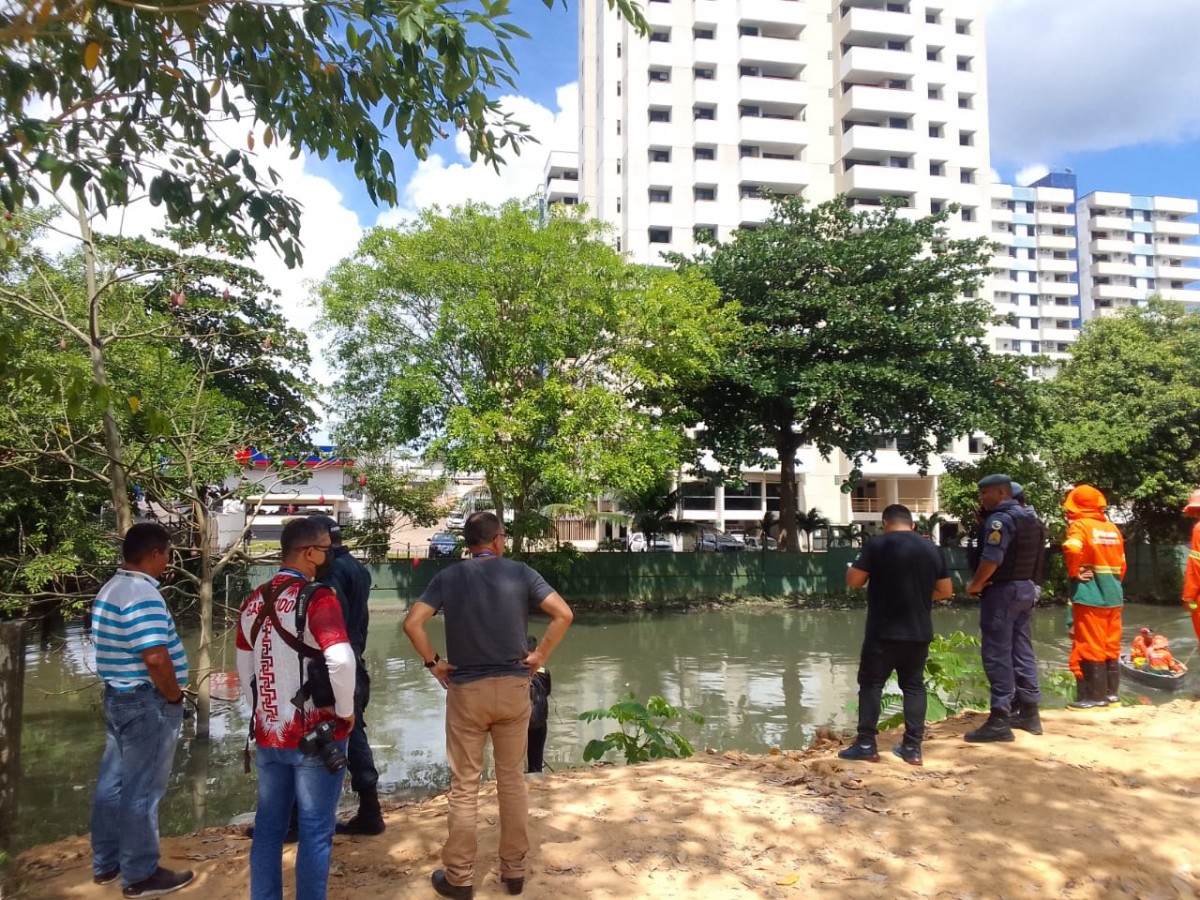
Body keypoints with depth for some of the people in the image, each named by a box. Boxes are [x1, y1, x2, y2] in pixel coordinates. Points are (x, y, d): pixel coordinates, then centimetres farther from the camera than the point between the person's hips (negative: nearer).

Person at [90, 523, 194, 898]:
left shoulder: (110, 589, 10)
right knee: (141, 789, 2)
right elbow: (155, 658, -30)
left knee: (114, 782, 19)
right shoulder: (144, 595, -23)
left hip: (118, 696, 10)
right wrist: (174, 696, -14)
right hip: (147, 703, -10)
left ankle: (106, 863, 32)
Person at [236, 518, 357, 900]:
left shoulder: (253, 602, 6)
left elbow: (245, 669, 14)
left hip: (268, 735, 7)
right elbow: (341, 660, -29)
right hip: (315, 735, -7)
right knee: (315, 830, 7)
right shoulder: (317, 598, -17)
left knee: (268, 826, 18)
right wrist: (345, 711, -14)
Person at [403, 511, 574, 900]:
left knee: (464, 787, 9)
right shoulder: (520, 573, -3)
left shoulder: (448, 577, -3)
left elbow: (412, 623, -13)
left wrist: (434, 663, -2)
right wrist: (539, 656, -1)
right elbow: (563, 614, -9)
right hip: (513, 688, 1)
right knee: (512, 781, 14)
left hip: (466, 690, -1)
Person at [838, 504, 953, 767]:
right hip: (920, 632, 5)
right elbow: (946, 590, 11)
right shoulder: (932, 549, 6)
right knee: (914, 686, 12)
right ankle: (912, 748, 12)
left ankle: (866, 745, 4)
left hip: (883, 632, -4)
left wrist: (862, 570, 12)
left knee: (870, 684, 4)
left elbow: (853, 581, -9)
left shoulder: (877, 544, -9)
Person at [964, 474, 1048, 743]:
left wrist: (974, 585, -12)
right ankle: (1029, 713, 22)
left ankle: (1000, 720, -4)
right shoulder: (1031, 518, 13)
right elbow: (1031, 558, 17)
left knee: (997, 655, -6)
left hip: (1002, 590, -9)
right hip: (1026, 589, 10)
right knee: (1022, 651, 15)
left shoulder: (1000, 518, -16)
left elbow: (991, 559, -24)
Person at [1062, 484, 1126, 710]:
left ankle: (1096, 697, 3)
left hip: (1089, 594, -7)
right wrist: (1114, 582, 19)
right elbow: (1122, 563, 13)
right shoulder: (1113, 528, 11)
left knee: (1090, 647, 0)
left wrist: (1073, 573, -14)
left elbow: (1072, 549, -27)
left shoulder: (1080, 525, -9)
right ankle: (1112, 694, 19)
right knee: (1111, 646, 14)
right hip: (1113, 594, 7)